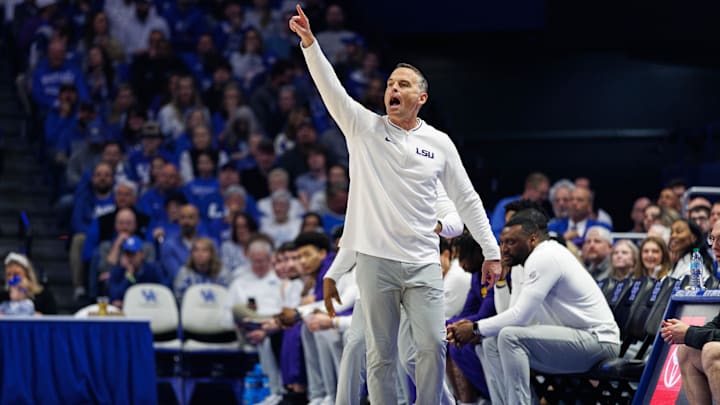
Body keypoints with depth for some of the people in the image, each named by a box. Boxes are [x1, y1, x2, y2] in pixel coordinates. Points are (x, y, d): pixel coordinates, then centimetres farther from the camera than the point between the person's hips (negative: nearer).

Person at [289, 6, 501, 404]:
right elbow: (331, 88, -9)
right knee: (380, 352, 2)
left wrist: (491, 250, 8)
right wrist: (309, 42, -24)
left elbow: (466, 199, 11)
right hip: (376, 259, -1)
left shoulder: (439, 143, 7)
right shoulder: (364, 127, 4)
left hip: (423, 263, 1)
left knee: (433, 346, -5)